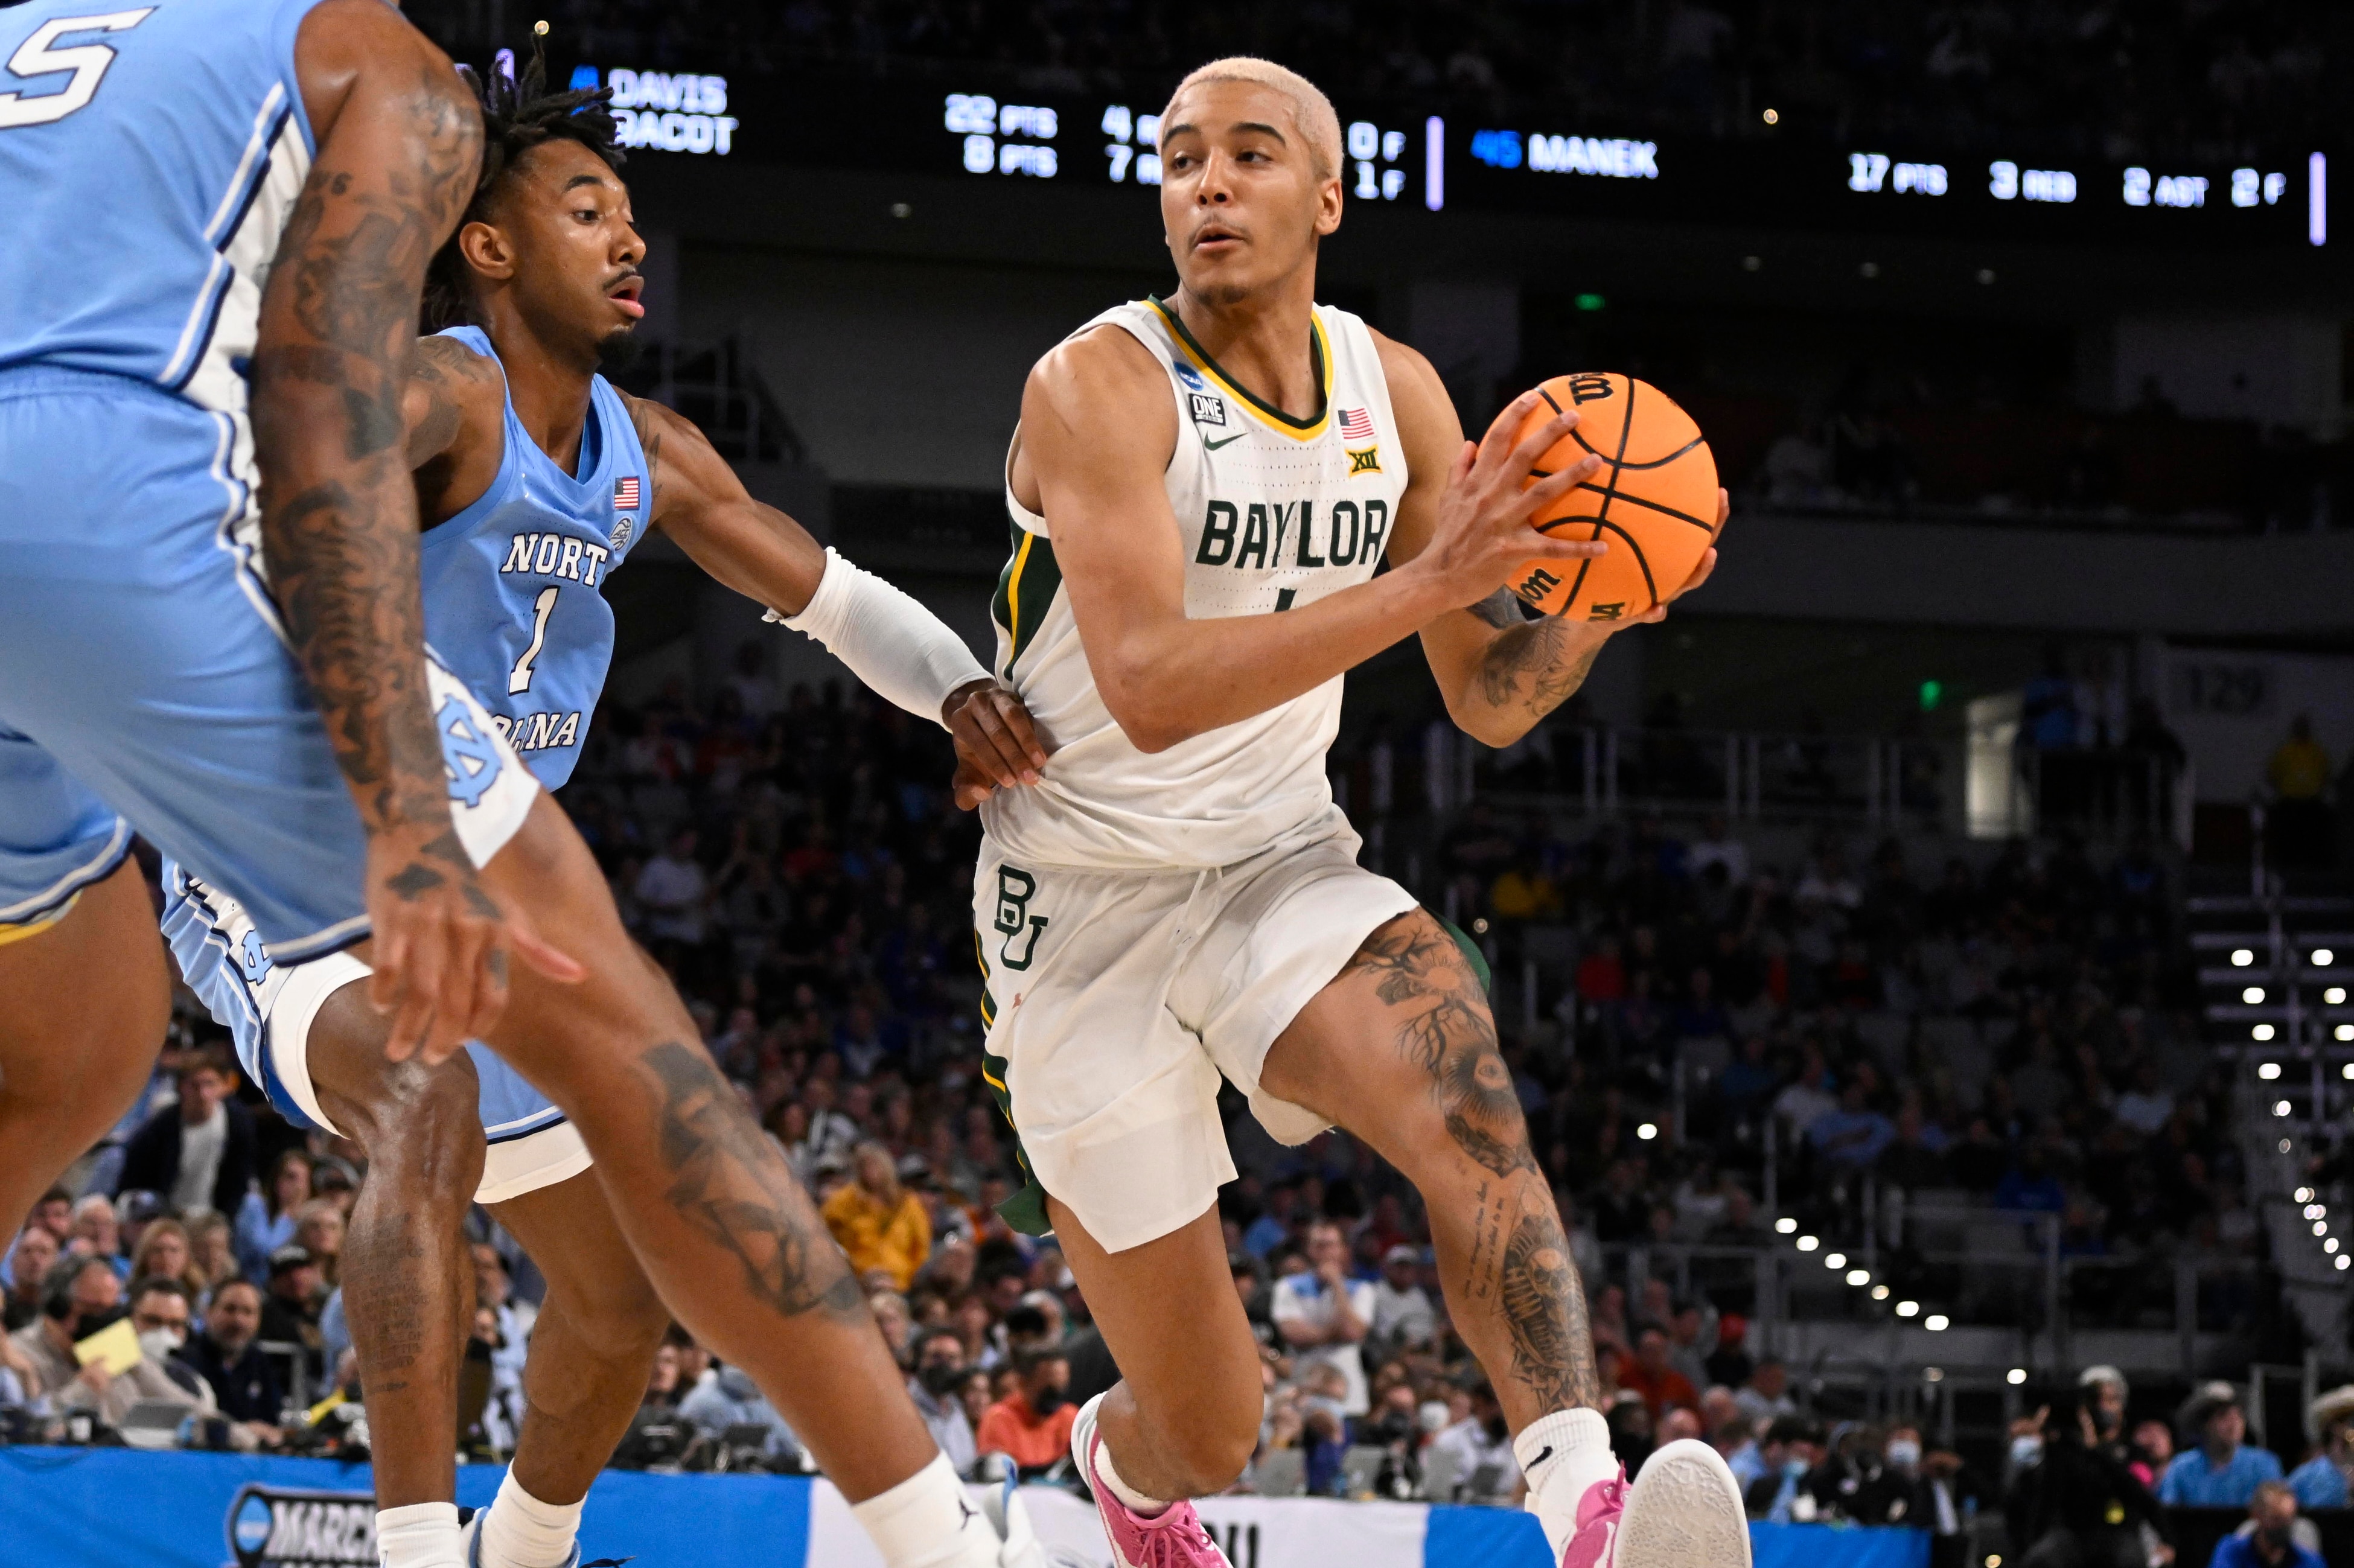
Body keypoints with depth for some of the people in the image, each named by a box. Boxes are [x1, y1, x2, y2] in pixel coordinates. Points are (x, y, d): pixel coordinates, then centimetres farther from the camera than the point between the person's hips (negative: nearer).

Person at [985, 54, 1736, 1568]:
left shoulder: (1397, 393, 1)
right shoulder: (1100, 387, -17)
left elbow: (1491, 703, 8)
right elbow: (1149, 687, -30)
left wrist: (1593, 605, -14)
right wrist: (1430, 580, -36)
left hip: (1283, 870, 4)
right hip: (1091, 911, -4)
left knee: (1466, 1092, -32)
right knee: (1208, 1435, 1)